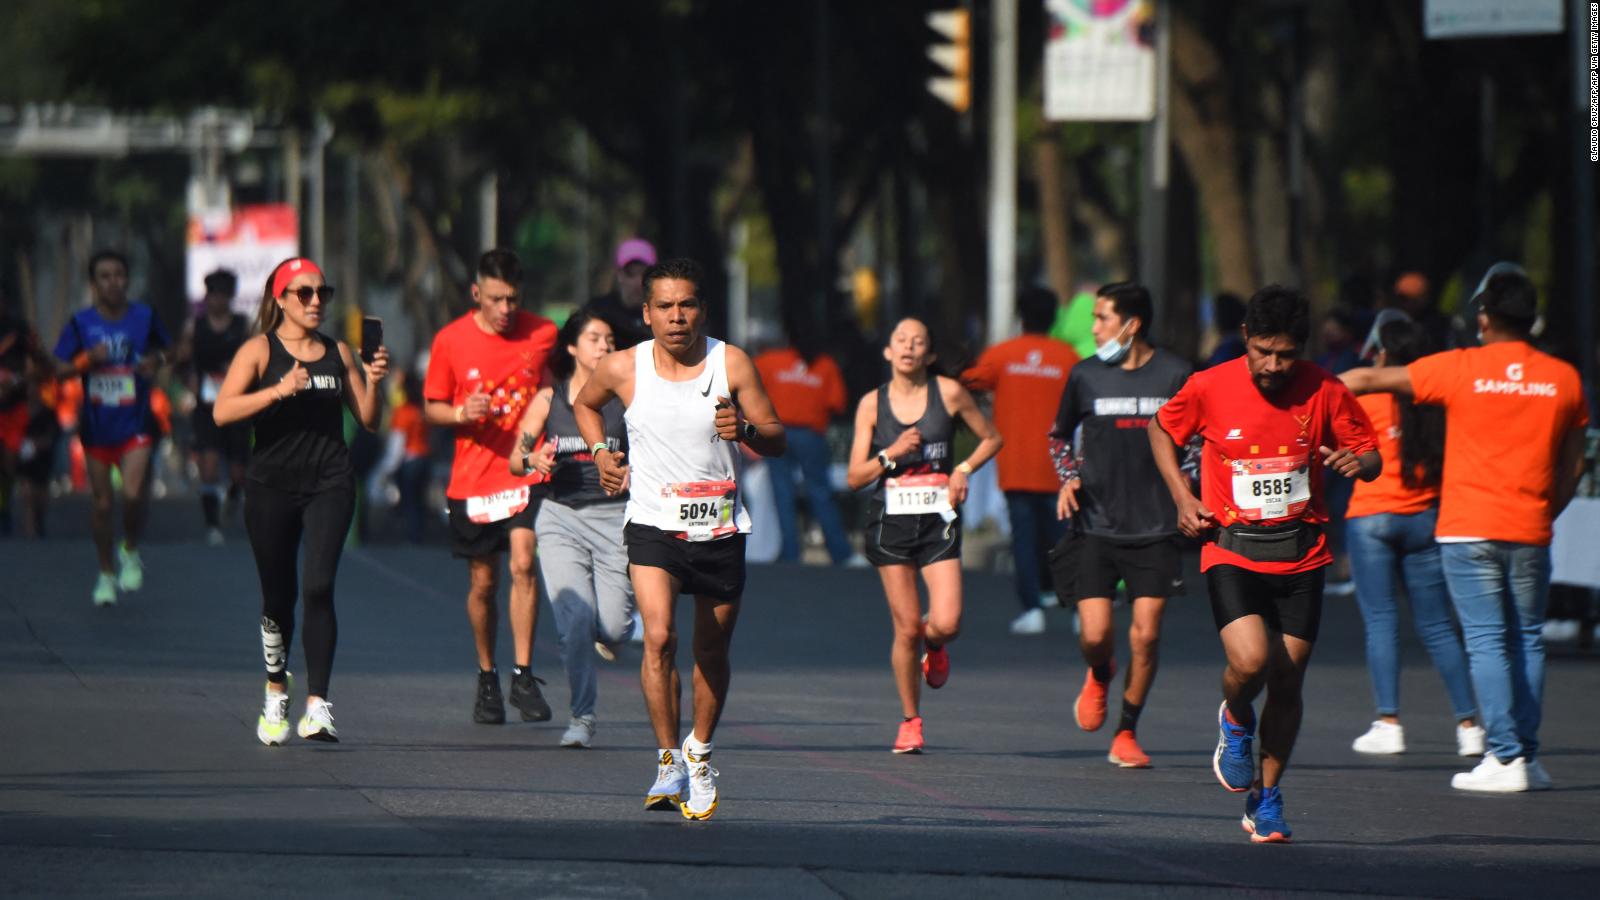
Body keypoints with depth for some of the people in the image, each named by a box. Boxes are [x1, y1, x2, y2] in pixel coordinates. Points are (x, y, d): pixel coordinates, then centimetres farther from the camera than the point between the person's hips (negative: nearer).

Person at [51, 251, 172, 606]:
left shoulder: (144, 316, -1)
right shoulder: (82, 323, -3)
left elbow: (163, 350, 15)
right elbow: (60, 370, 0)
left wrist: (156, 362, -7)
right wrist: (88, 360, -18)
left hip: (136, 425, -1)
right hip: (97, 426, 1)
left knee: (133, 494, -18)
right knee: (102, 503, 8)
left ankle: (130, 553, 10)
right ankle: (106, 574, 25)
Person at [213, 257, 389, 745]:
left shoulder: (339, 354, 10)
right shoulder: (260, 351, 1)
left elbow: (368, 421, 14)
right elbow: (222, 412, -12)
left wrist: (371, 382, -4)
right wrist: (277, 391, -22)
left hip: (330, 485, 1)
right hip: (271, 486, -1)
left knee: (318, 587, -15)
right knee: (278, 594, 8)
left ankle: (318, 705, -19)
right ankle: (276, 691, 32)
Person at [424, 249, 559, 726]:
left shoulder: (543, 334, -1)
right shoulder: (450, 341, -3)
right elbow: (431, 408, 5)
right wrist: (461, 413, -16)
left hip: (526, 472, -1)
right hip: (472, 478, 1)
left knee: (523, 565, -18)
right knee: (483, 583, 8)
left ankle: (524, 677, -14)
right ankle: (487, 678, 26)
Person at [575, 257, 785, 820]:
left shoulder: (731, 365, -5)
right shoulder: (623, 369, -3)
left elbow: (777, 442, -1)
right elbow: (585, 404, 21)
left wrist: (745, 429, -22)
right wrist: (601, 452, 5)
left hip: (720, 529, 1)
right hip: (653, 523, -1)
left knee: (712, 652, 11)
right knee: (658, 637, -21)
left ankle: (700, 753, 35)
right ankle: (668, 763, -15)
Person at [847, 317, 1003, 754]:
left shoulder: (948, 392, 0)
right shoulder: (873, 404, 2)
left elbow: (991, 438, 13)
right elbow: (854, 477, 1)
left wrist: (963, 469, -4)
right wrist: (892, 454, -14)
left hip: (938, 521, 0)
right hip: (891, 521, 0)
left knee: (946, 623, -14)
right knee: (906, 628, -1)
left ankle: (934, 647, 25)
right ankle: (910, 722, 15)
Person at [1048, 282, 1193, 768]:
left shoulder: (1176, 375, -2)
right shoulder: (1086, 376, 2)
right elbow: (1059, 434, 19)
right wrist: (1069, 477, 2)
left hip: (1155, 528, -1)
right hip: (1096, 526, 1)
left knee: (1145, 636, -5)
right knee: (1095, 633, -9)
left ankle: (1126, 734, 11)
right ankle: (1098, 676, 28)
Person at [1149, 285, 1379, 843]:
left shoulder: (1324, 392, -6)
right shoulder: (1209, 388, -7)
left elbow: (1371, 456, 4)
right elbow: (1162, 431, 12)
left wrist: (1358, 462, -20)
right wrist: (1182, 498, 0)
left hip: (1301, 555, 2)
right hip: (1231, 549, -2)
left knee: (1287, 680, 3)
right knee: (1249, 661, -22)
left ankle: (1266, 799, 21)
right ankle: (1236, 720, 15)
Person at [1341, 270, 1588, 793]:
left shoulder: (1460, 369, -4)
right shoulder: (1564, 379, 5)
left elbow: (1370, 380, 5)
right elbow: (1572, 466, 10)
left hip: (1468, 530, -3)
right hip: (1531, 533, 3)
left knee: (1486, 641, -3)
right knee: (1526, 641, 10)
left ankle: (1506, 757, -9)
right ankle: (1527, 756, 8)